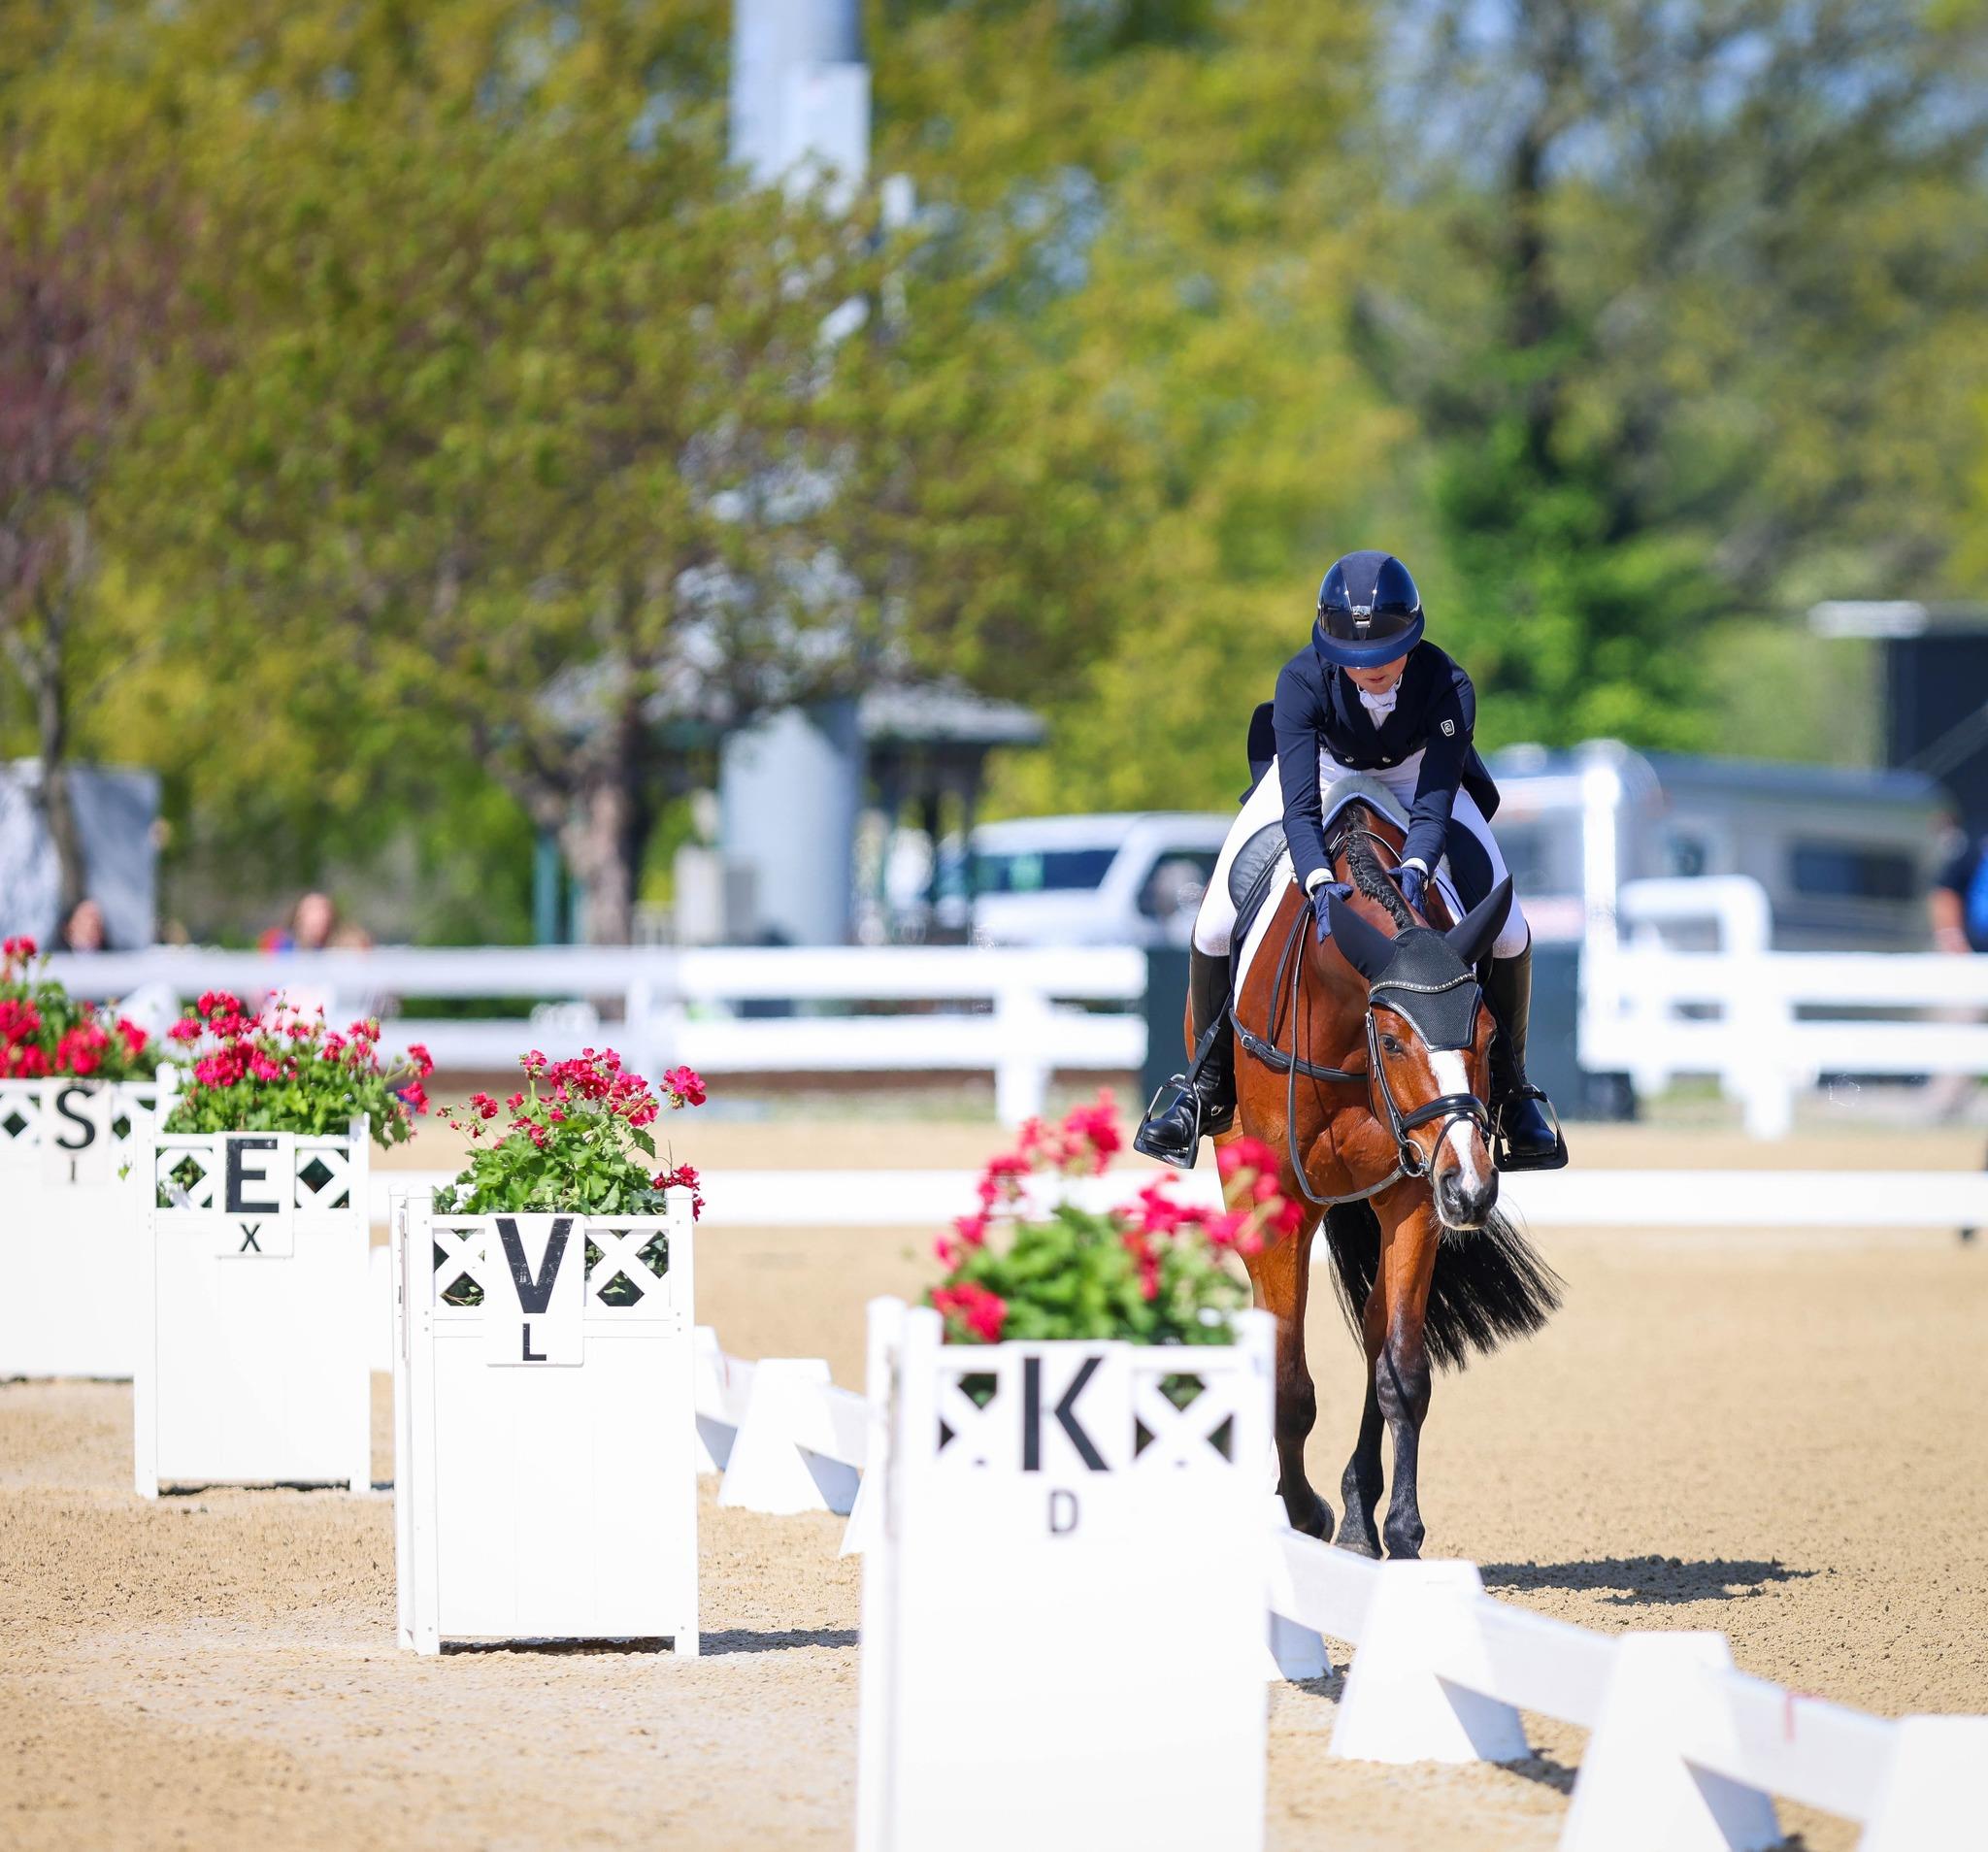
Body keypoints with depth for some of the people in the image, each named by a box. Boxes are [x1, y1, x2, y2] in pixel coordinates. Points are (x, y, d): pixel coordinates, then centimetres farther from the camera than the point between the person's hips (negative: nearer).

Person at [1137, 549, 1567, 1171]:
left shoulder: (1447, 687, -35)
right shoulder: (1302, 680, -36)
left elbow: (1434, 804, -38)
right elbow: (1299, 805, -41)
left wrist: (1414, 871, -60)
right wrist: (1320, 882, -60)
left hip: (1414, 769, 0)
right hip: (1322, 766, 0)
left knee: (1507, 931, -15)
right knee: (1214, 927, -13)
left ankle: (1509, 1084, 10)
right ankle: (1208, 1086, 10)